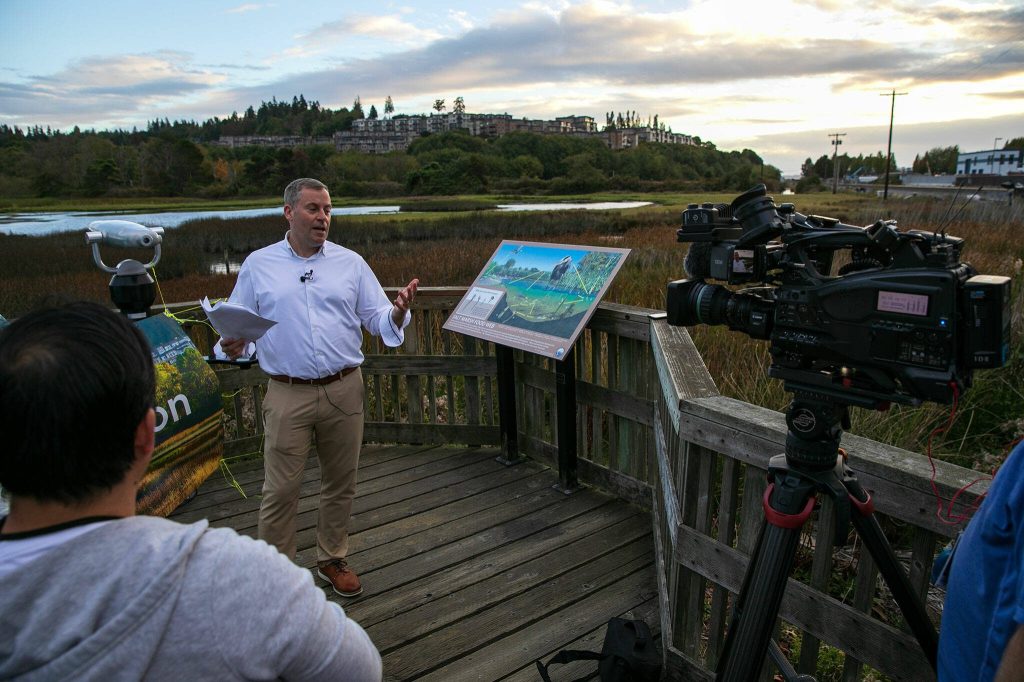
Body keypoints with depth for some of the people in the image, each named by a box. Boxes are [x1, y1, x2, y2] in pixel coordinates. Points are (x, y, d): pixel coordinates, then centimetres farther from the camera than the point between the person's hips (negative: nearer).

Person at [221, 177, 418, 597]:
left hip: (344, 390, 2)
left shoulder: (351, 263, 6)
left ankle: (332, 559, 33)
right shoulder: (258, 265, 4)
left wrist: (397, 312, -18)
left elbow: (377, 319, 5)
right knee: (280, 491, 3)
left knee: (340, 484, 14)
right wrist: (233, 346, -16)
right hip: (288, 394, -2)